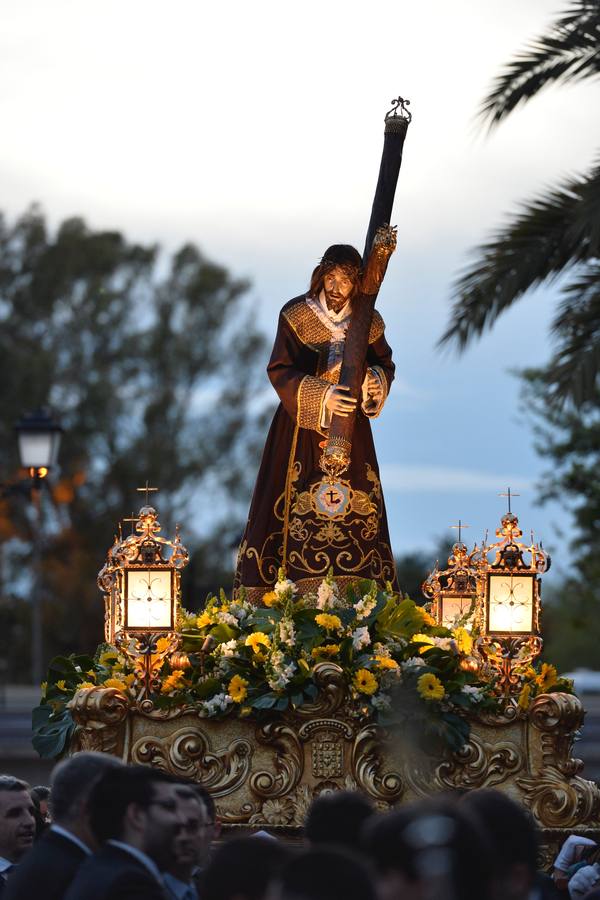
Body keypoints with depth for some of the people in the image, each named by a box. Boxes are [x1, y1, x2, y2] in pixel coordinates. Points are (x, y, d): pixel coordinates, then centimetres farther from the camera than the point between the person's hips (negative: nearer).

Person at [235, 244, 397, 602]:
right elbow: (279, 371, -12)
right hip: (302, 425, -2)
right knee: (298, 503, -7)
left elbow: (385, 364, 11)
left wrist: (377, 381, -14)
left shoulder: (369, 322, -1)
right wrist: (322, 396, -26)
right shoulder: (296, 315, -9)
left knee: (357, 504, -2)